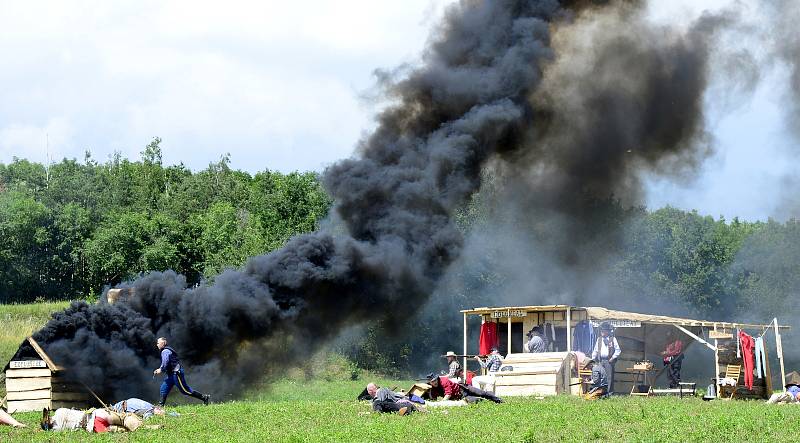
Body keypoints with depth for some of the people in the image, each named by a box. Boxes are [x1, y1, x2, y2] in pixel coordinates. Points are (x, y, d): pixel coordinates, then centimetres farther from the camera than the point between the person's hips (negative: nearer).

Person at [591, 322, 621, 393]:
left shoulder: (612, 339, 3)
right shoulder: (599, 339, 15)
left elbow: (618, 350, 2)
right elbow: (595, 350, 19)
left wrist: (613, 358, -7)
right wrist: (593, 359, 9)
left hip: (609, 361, -4)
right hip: (601, 360, 4)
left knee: (609, 377, -6)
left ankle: (610, 392, -3)